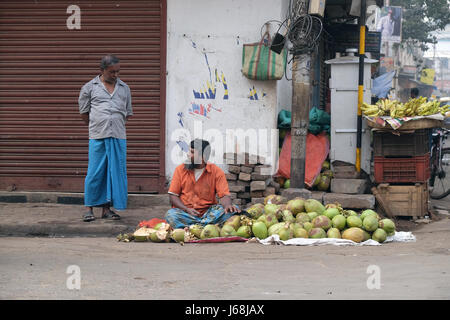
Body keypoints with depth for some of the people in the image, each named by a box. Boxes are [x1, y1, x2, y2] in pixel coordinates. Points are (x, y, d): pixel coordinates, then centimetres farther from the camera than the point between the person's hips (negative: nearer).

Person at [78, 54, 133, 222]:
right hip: (97, 137, -3)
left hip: (118, 137, 3)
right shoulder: (90, 87, 5)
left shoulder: (124, 88, 14)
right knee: (95, 172, -3)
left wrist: (117, 125, 13)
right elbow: (84, 113, 10)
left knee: (116, 172, 2)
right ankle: (89, 207, 6)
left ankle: (107, 208, 10)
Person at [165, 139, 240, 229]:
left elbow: (224, 195, -5)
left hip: (208, 212, 0)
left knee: (231, 210, -27)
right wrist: (186, 209, -14)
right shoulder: (180, 169, 5)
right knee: (170, 215, -32)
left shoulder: (216, 172, 2)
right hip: (185, 212, 0)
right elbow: (173, 195, 3)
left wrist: (228, 205, -30)